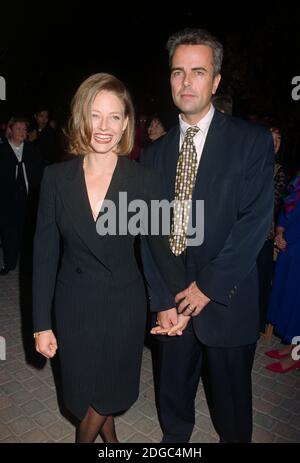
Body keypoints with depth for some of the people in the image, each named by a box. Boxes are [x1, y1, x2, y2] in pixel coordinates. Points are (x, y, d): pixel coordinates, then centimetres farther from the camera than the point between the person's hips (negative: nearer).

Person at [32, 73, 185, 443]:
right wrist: (42, 323, -4)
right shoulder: (56, 177, -8)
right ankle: (107, 434, 54)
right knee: (82, 389, 20)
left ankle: (89, 435, 51)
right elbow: (45, 253, -5)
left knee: (112, 388, 18)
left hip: (124, 303, -1)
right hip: (74, 305, 1)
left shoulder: (144, 180, -12)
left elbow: (158, 244, -3)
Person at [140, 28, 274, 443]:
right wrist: (163, 300, -6)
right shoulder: (155, 153, 5)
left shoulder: (252, 142, -6)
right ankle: (175, 439, 47)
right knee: (172, 396, 21)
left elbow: (255, 221, -13)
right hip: (171, 300, 3)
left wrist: (208, 287, -14)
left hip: (226, 302, -2)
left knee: (230, 403, 17)